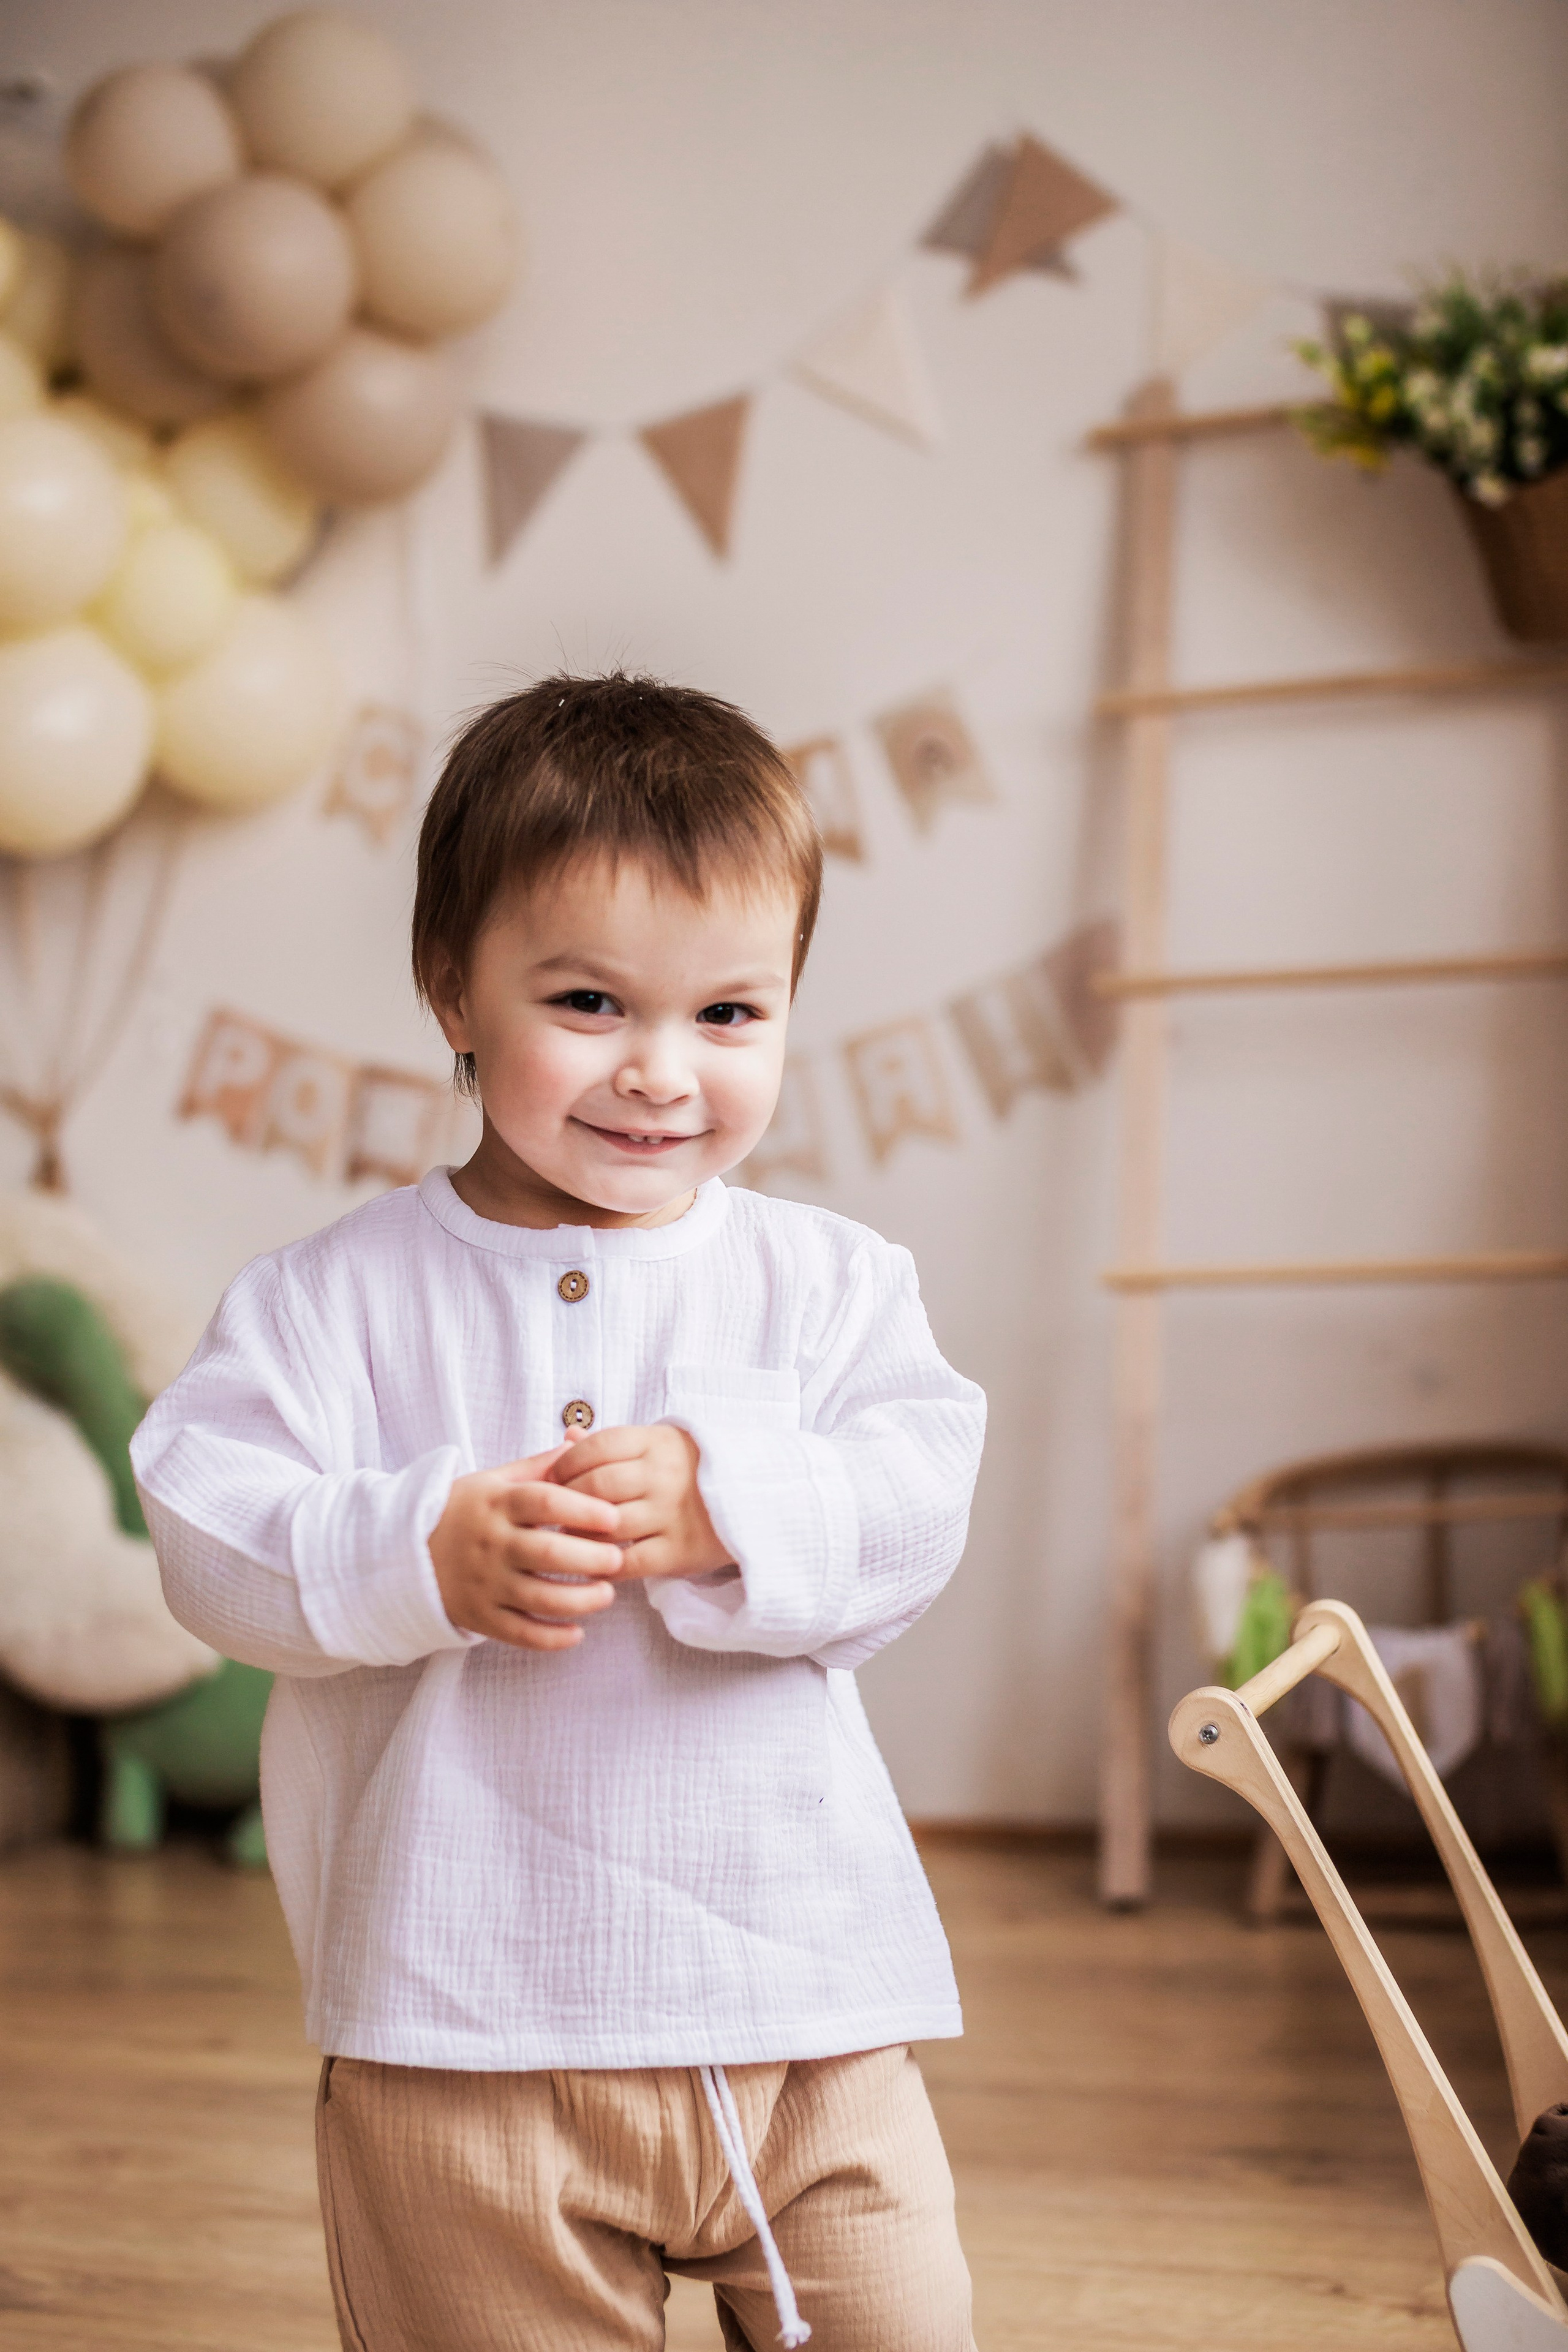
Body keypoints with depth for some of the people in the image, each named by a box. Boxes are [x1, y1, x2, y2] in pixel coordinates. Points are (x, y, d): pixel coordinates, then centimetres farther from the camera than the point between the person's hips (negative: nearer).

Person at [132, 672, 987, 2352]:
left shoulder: (830, 1281, 3)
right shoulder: (339, 1295, -1)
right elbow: (209, 1533, -8)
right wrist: (426, 1558, -24)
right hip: (460, 2032, -1)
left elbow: (916, 1507, -8)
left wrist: (725, 1511, -26)